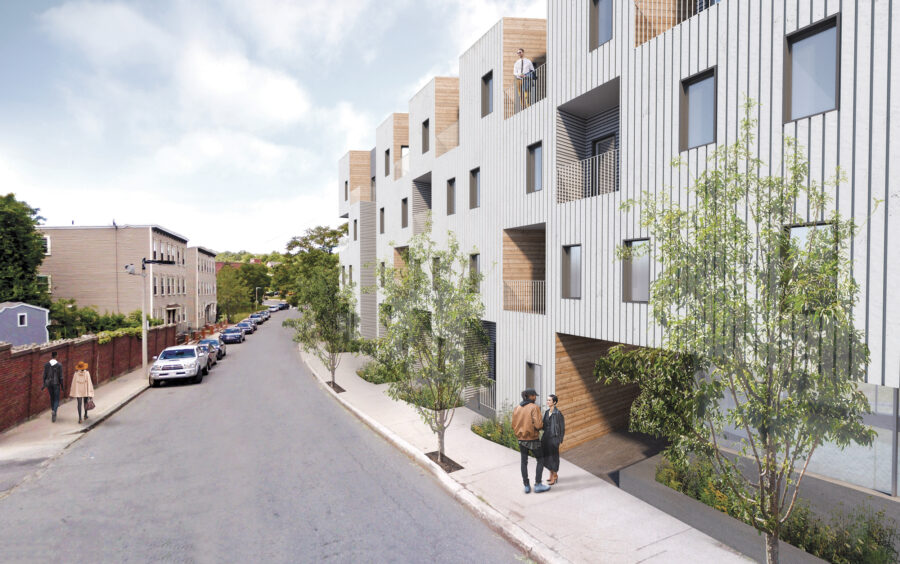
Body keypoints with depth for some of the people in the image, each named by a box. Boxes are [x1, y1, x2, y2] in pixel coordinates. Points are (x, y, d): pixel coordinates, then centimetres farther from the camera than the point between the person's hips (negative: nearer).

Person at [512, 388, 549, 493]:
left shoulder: (517, 408, 2)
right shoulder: (534, 407, -14)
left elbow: (514, 425, 6)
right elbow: (538, 425, -21)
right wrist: (541, 421, 1)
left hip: (521, 438, 5)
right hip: (532, 439, -5)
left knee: (524, 462, 13)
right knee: (540, 460, 11)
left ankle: (526, 486, 16)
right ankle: (538, 485, 9)